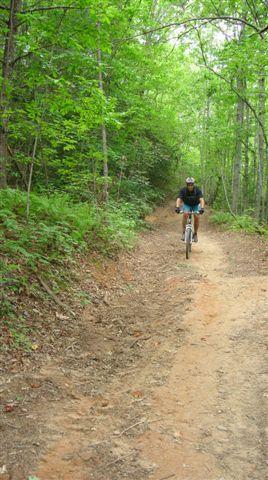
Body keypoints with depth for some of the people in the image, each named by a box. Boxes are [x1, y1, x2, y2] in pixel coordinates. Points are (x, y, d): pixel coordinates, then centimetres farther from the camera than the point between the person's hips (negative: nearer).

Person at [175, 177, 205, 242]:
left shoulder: (197, 190, -26)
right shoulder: (183, 190, -25)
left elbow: (201, 199, -38)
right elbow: (179, 199, -36)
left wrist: (202, 208, -56)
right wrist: (177, 207, -55)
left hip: (196, 205, 0)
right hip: (186, 205, 0)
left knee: (196, 217, -22)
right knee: (185, 214, -29)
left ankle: (195, 234, -4)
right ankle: (184, 233, -20)